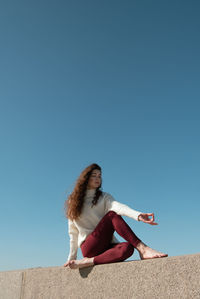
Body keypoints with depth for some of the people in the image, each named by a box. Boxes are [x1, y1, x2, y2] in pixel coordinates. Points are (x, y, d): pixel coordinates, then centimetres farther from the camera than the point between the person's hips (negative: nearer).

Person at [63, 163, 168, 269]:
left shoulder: (104, 197, 11)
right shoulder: (72, 202, 11)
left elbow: (118, 206, -12)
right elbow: (73, 233, 14)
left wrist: (138, 215, -34)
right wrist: (71, 258, 11)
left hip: (107, 246, 2)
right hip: (89, 247, -2)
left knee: (128, 248, -34)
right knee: (112, 215, -26)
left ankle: (88, 262, -32)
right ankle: (142, 248, -34)